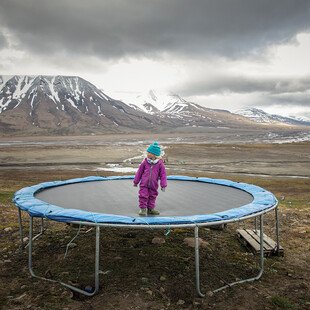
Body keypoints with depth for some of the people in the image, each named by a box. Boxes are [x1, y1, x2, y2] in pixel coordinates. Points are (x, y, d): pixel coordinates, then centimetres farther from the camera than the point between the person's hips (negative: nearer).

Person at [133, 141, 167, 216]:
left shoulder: (160, 163, -9)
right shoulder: (145, 162, -5)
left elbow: (163, 174, -4)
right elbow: (139, 172, 4)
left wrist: (163, 185, -6)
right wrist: (136, 181, 8)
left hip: (153, 185, 0)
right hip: (144, 184, 0)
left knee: (152, 196, 12)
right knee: (143, 196, -2)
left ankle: (150, 209, 29)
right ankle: (143, 208, 15)